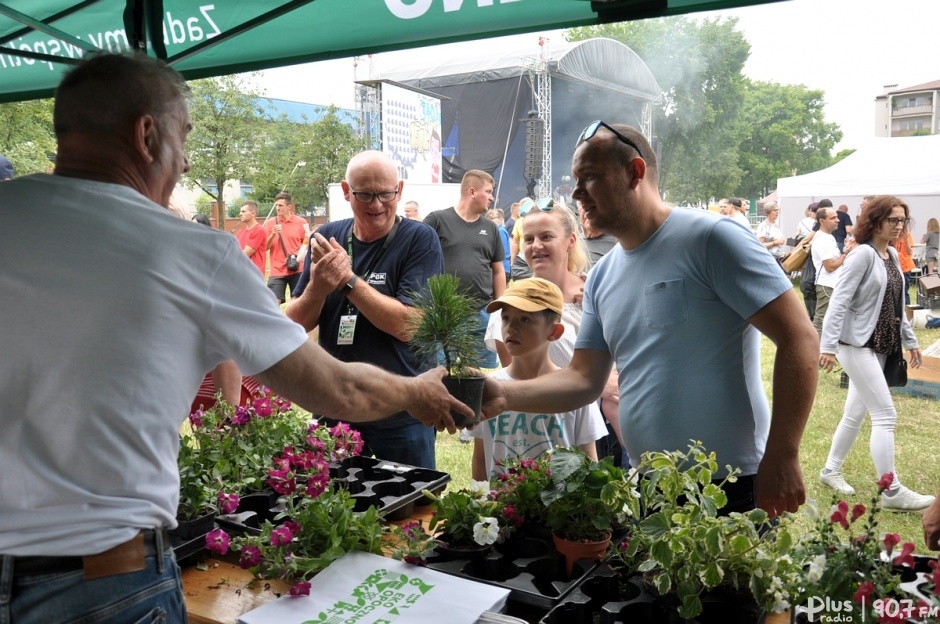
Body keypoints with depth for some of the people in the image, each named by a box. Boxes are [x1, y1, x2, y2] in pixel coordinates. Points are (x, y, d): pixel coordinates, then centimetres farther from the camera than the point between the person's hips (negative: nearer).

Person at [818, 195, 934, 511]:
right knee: (885, 415, -7)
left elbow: (897, 304, 18)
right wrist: (827, 345, -25)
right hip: (857, 344, -8)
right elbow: (839, 301, -20)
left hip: (879, 346, 8)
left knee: (856, 413, 14)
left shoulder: (893, 255, 10)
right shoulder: (863, 254, -15)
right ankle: (892, 492, 1)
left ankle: (831, 470, 27)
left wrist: (910, 340, 19)